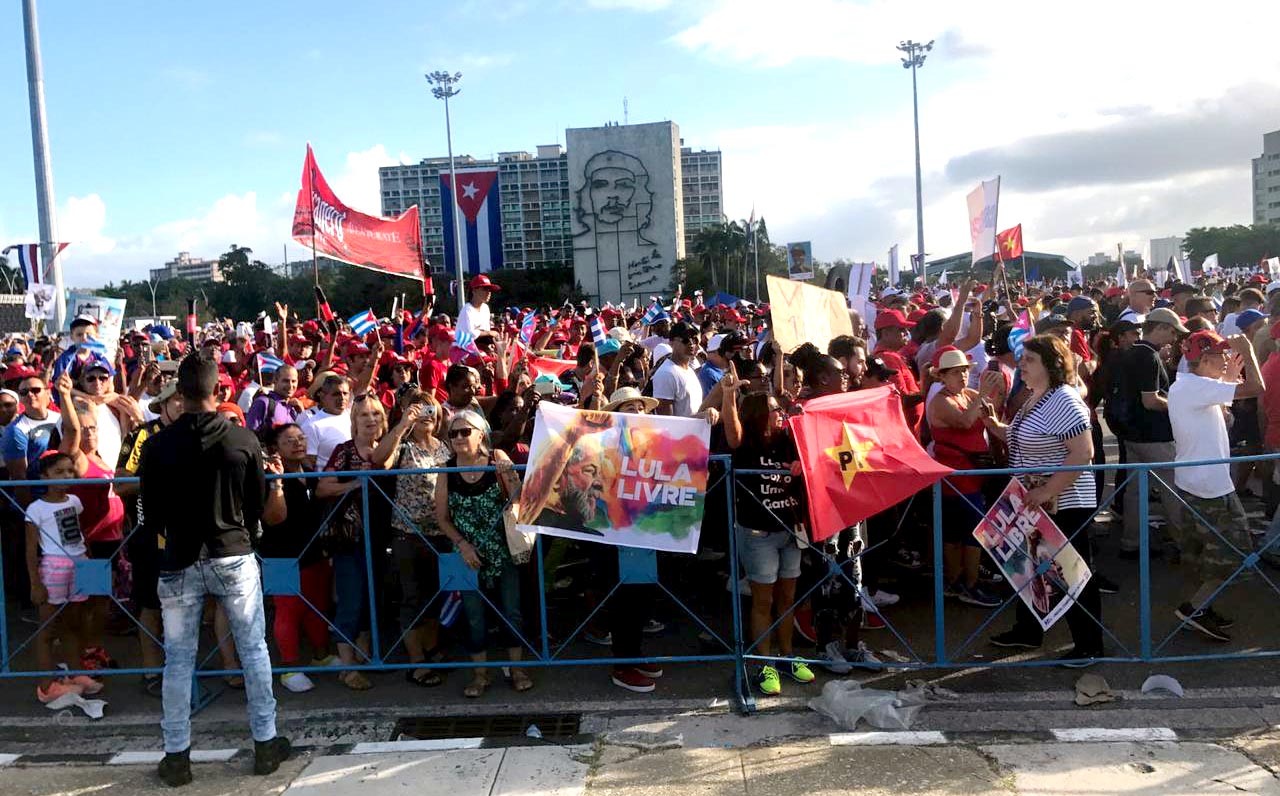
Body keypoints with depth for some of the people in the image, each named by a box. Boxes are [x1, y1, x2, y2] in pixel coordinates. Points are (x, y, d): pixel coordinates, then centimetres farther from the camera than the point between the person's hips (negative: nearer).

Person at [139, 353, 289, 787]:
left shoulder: (158, 446, -7)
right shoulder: (244, 439, -7)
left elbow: (151, 512, 3)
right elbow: (257, 502, 3)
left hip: (179, 563, 0)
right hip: (234, 558, 0)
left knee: (178, 662, 11)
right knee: (254, 652, 10)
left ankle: (177, 755, 19)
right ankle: (265, 743, 17)